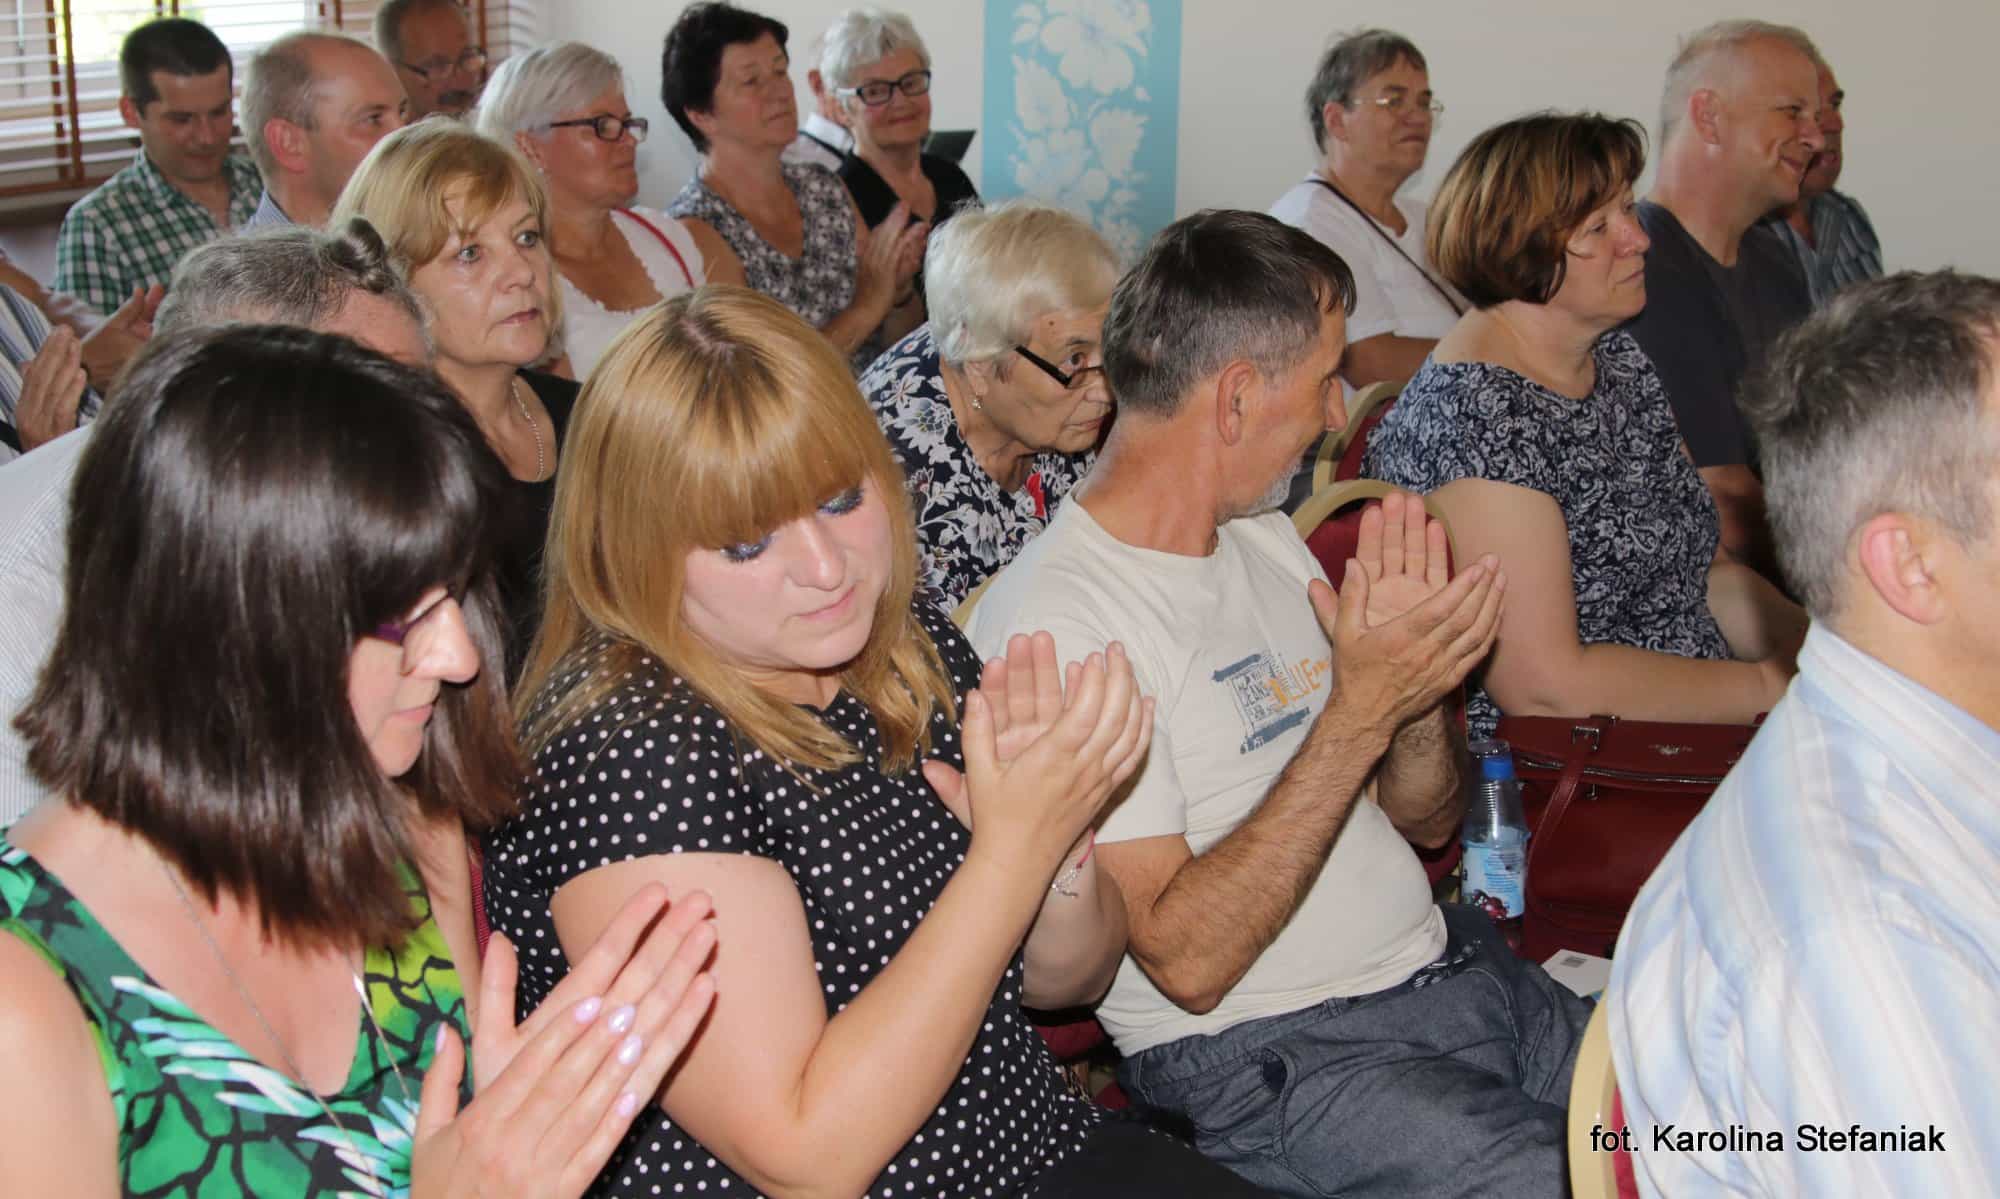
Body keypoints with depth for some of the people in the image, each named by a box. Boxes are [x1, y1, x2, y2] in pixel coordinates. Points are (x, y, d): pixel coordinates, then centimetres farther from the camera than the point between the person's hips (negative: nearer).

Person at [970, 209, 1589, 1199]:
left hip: (1447, 961, 8)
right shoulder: (1053, 622, -15)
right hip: (1266, 1056, -7)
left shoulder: (1264, 538, 12)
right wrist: (1358, 710, -21)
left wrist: (1417, 684, -7)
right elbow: (1188, 959, -19)